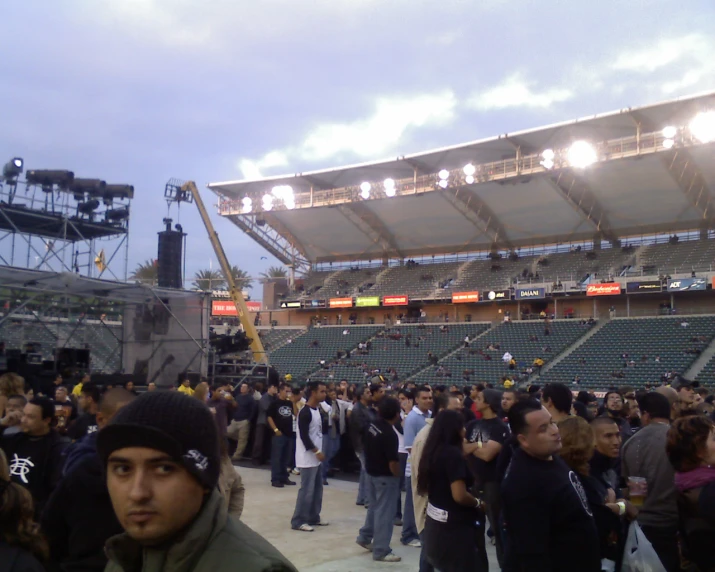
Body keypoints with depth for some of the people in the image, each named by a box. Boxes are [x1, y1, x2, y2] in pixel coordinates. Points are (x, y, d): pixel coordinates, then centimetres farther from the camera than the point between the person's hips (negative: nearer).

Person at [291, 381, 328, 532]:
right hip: (308, 458, -9)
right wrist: (316, 451, -18)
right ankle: (298, 521, 1)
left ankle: (313, 517, 24)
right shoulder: (305, 412, -18)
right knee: (307, 489, -7)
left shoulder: (317, 410, 11)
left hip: (315, 457, 9)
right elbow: (304, 436, -21)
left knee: (317, 488, 14)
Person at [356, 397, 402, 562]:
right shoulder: (390, 434, -26)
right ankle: (381, 551, 10)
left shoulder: (372, 425, -1)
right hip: (385, 476, -8)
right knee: (384, 512, 2)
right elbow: (393, 462, -24)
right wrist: (397, 476, -7)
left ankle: (364, 537, 35)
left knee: (374, 507, 24)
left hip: (371, 472, 8)